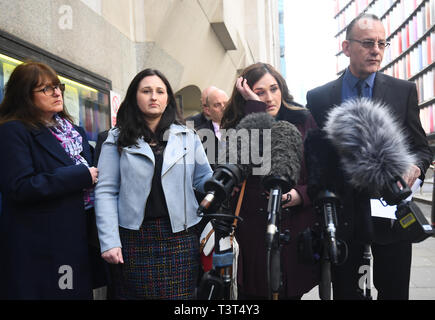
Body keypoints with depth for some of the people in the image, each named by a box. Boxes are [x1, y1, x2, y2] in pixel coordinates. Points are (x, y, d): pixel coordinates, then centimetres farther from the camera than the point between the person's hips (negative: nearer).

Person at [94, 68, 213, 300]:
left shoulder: (187, 136, 9)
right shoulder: (118, 139, 5)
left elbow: (205, 180, 9)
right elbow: (106, 192, -1)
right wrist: (109, 241, -8)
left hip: (180, 236, 1)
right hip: (135, 237, -1)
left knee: (181, 295, 4)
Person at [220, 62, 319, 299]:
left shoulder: (303, 121, 3)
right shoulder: (238, 128, 3)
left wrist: (301, 195, -12)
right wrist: (254, 105, -17)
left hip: (298, 232, 1)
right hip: (255, 233, 0)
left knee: (293, 291, 10)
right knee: (254, 292, 6)